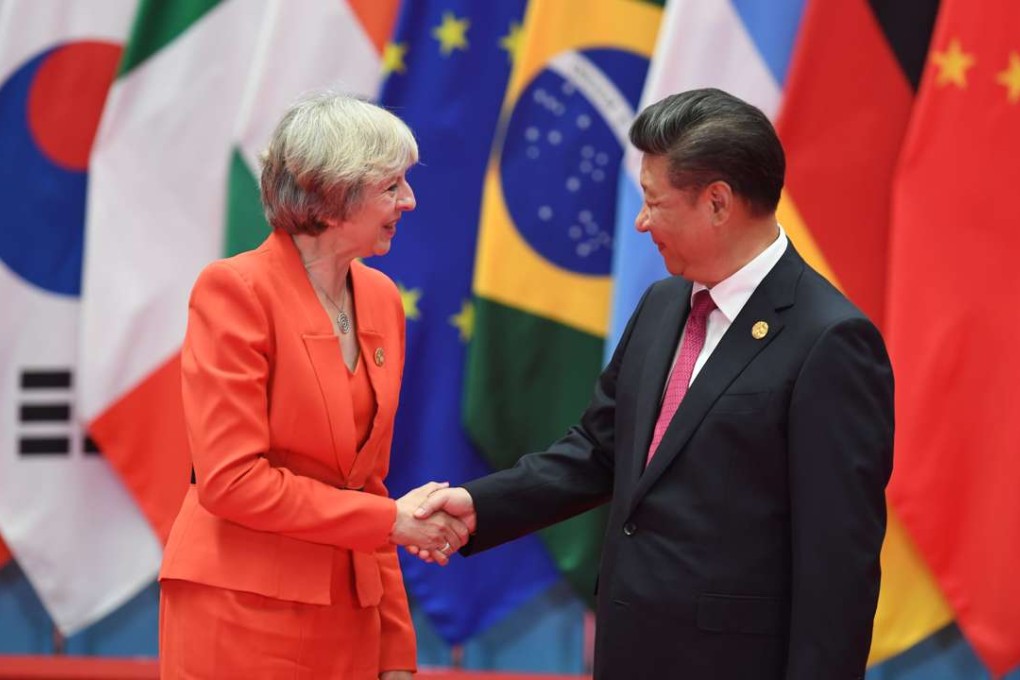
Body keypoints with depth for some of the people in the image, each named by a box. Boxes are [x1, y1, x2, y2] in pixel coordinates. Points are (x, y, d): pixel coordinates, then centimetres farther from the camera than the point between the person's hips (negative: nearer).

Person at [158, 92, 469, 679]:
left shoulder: (382, 299, 9)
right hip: (243, 615, -6)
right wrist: (389, 520, -13)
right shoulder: (235, 290, -11)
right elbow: (230, 480, -16)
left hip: (346, 618, 6)